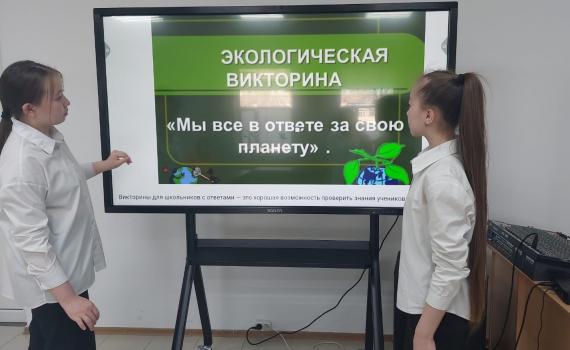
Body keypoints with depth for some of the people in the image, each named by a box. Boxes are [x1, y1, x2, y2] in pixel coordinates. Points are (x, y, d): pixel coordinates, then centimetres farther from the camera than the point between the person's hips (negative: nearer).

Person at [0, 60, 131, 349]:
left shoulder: (49, 136, 1)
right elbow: (31, 240, -27)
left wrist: (103, 166, 20)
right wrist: (67, 297, -24)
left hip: (65, 272, 9)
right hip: (51, 282, -9)